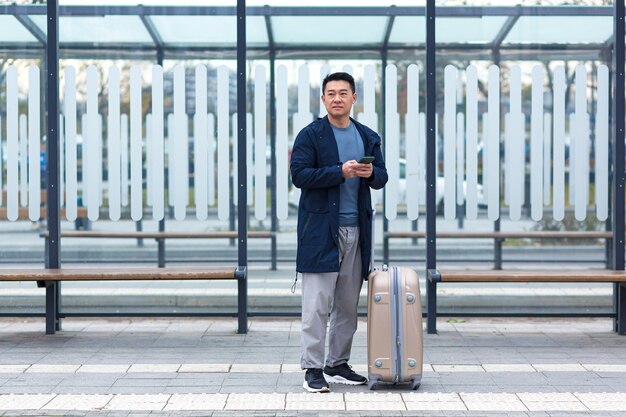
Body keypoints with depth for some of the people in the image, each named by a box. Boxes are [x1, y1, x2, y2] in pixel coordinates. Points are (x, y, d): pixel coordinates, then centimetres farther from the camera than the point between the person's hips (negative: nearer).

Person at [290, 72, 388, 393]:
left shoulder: (368, 137, 14)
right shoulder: (310, 135, -2)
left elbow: (382, 176, 15)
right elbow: (299, 175, -11)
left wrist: (371, 174, -9)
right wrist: (340, 172, -20)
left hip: (356, 229, 5)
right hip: (320, 228, -5)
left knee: (348, 303, 10)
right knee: (317, 303, -6)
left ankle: (338, 365, 20)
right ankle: (312, 369, -1)